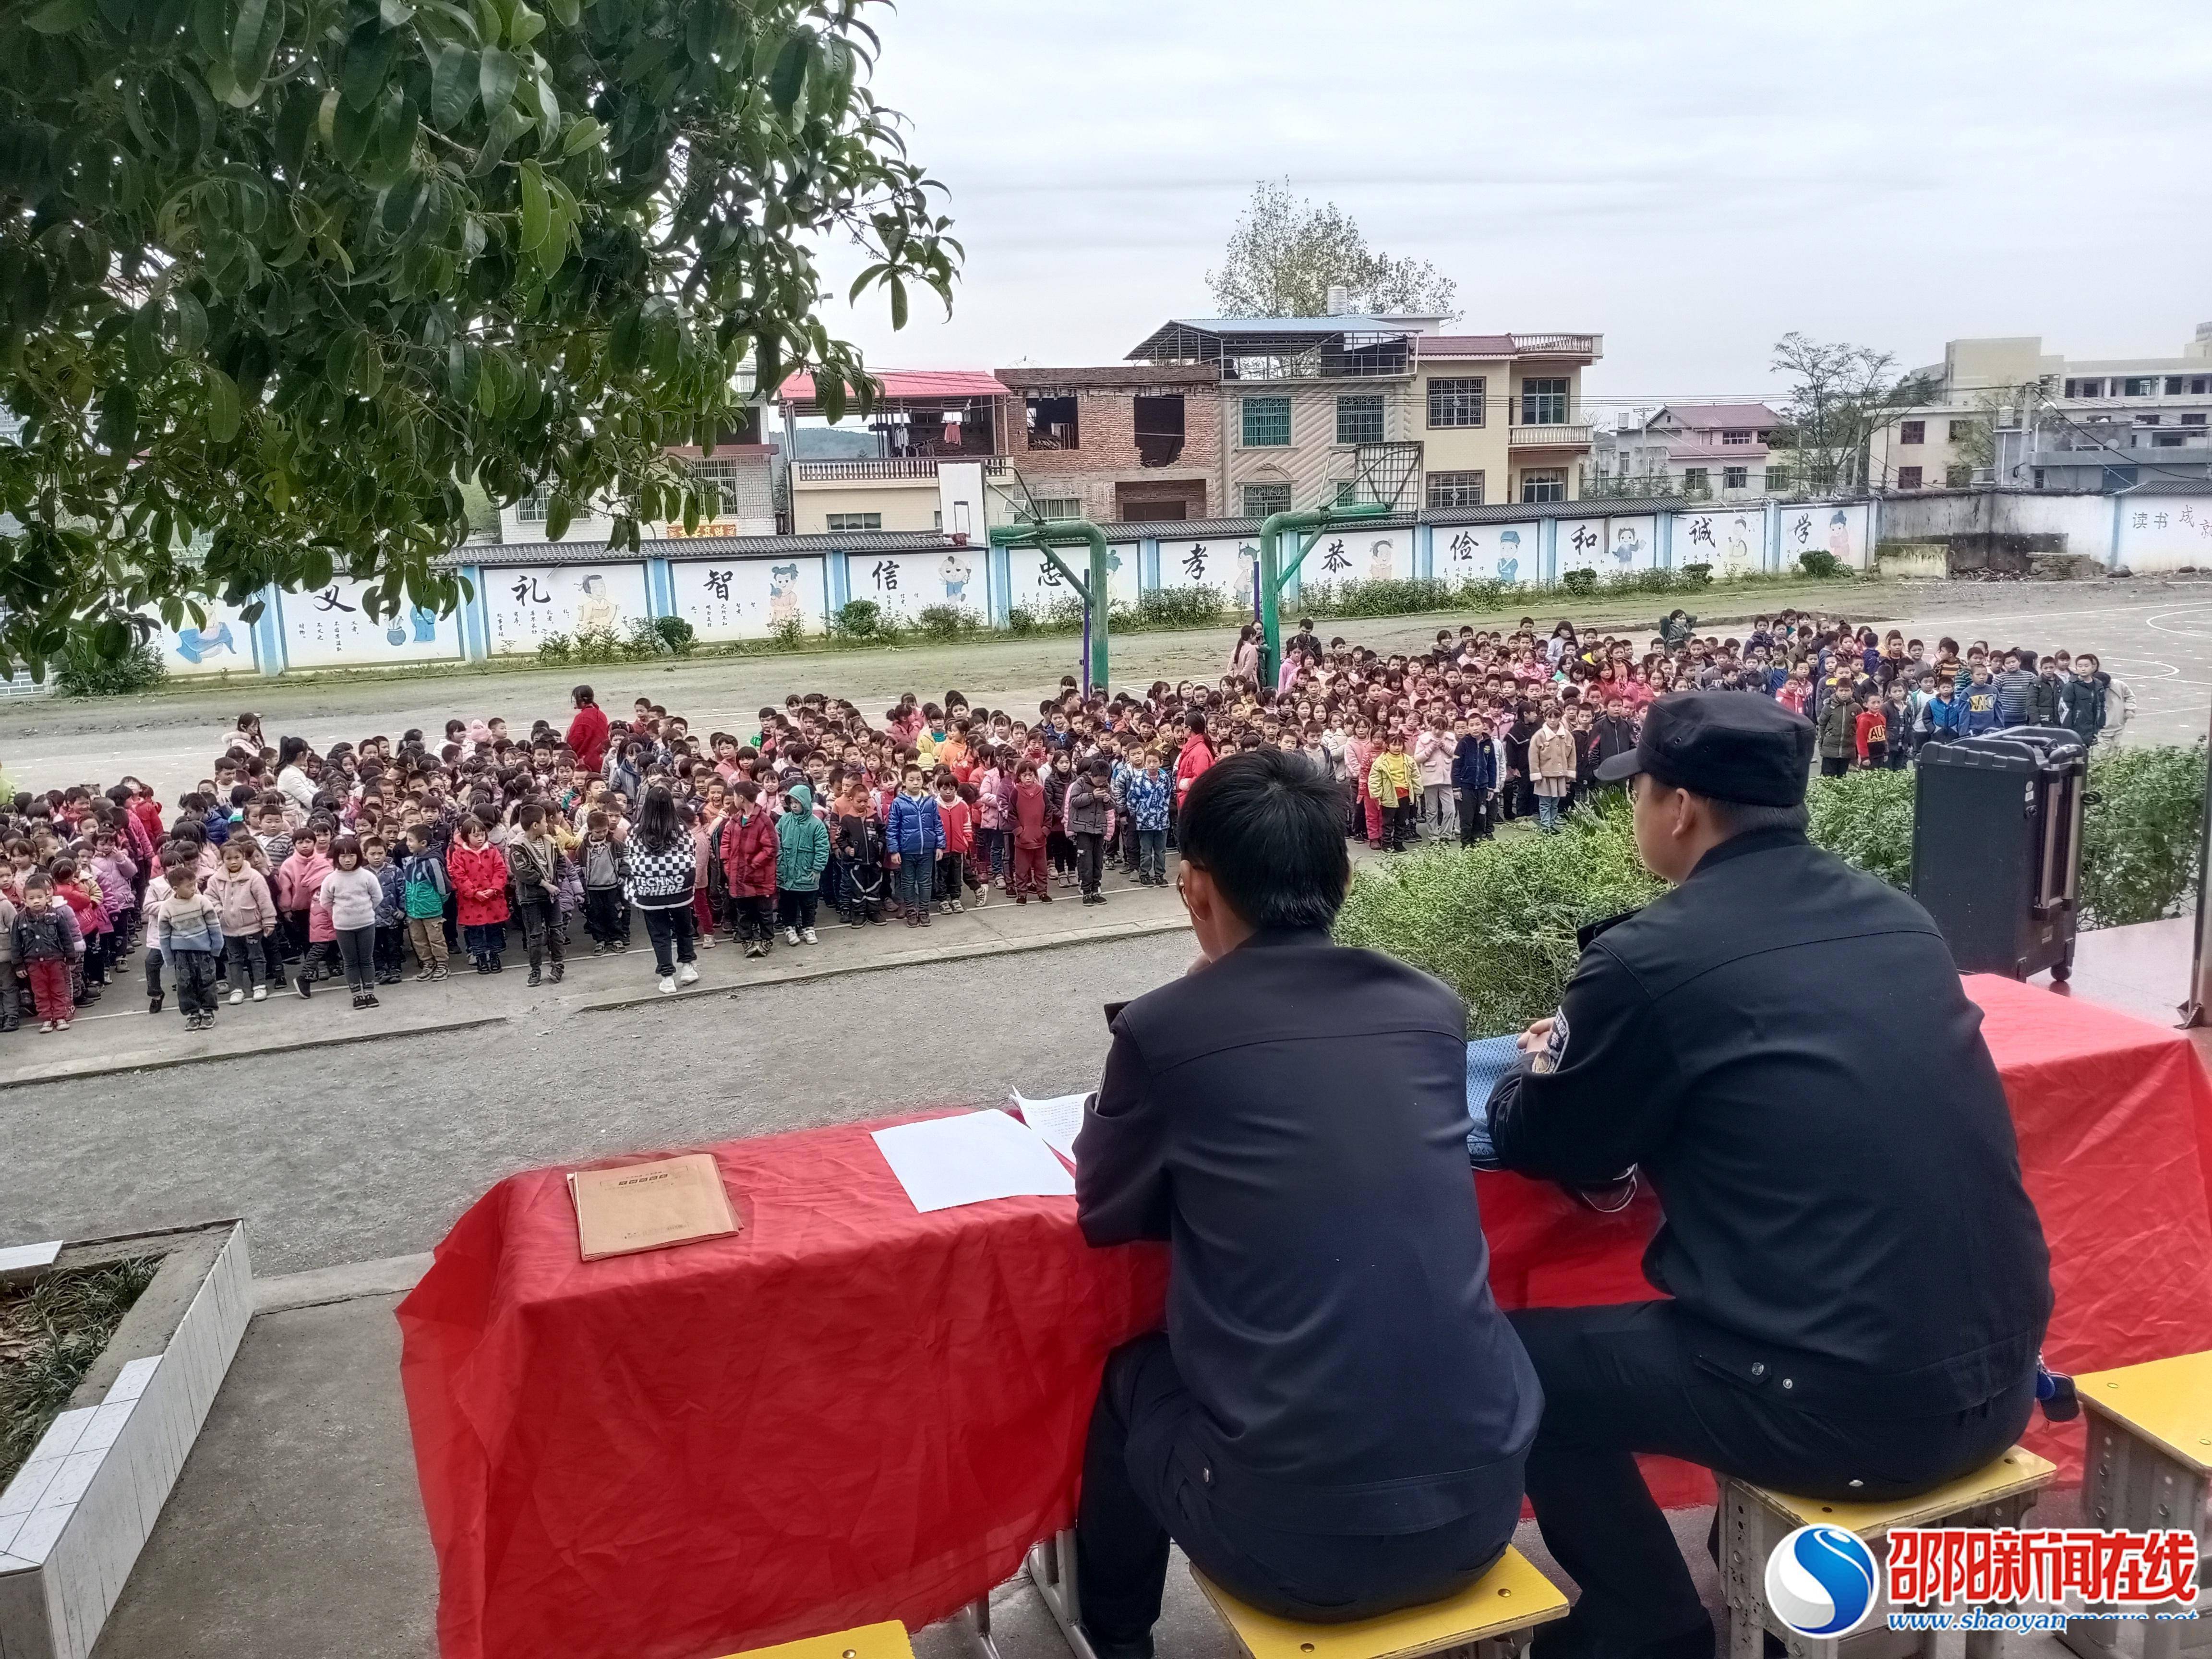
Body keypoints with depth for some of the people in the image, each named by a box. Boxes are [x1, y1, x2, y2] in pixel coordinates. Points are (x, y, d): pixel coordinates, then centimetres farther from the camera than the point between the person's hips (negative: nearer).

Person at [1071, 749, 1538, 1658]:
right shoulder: (1432, 1008, 2)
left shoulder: (1165, 1026, -9)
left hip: (1297, 1532, -3)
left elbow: (1105, 1214, 9)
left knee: (1131, 1379, 28)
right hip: (1480, 1497, 4)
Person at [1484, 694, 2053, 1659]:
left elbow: (1543, 1147, 3)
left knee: (1523, 1360, 9)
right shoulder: (1898, 917, 7)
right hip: (1996, 1374, 7)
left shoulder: (1653, 954, -12)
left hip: (1848, 1405, -7)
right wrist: (1598, 1049, 26)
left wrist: (1543, 1067, 24)